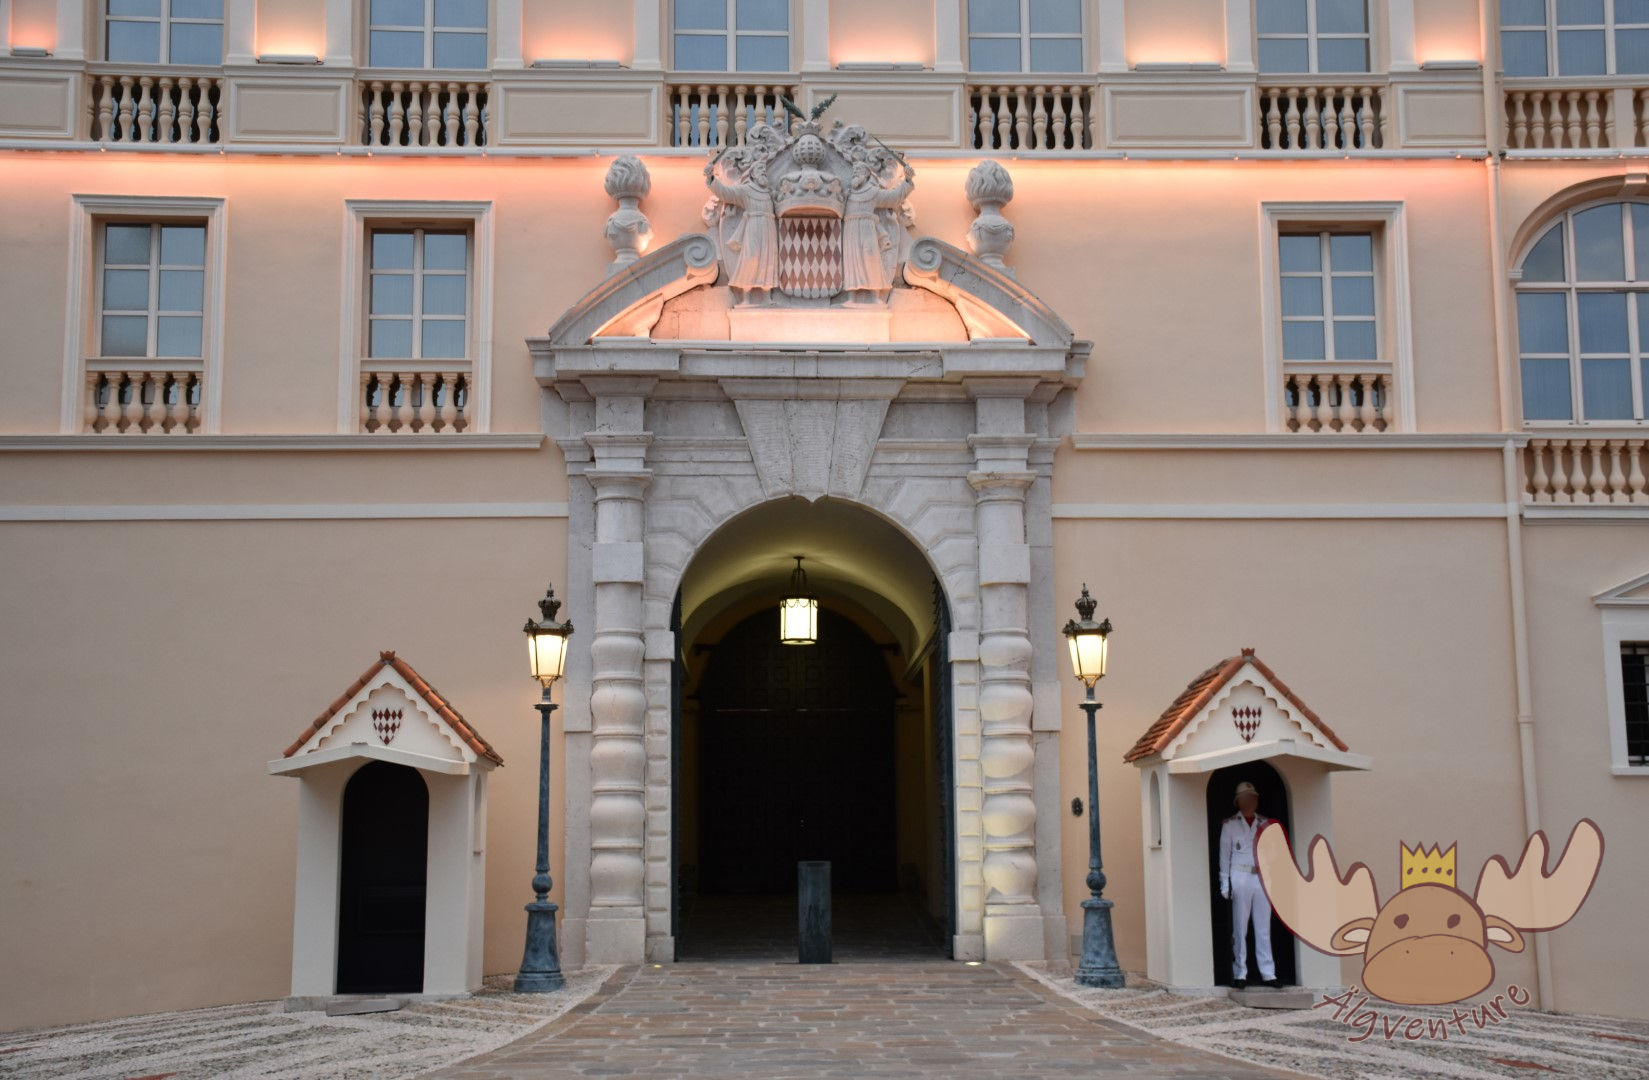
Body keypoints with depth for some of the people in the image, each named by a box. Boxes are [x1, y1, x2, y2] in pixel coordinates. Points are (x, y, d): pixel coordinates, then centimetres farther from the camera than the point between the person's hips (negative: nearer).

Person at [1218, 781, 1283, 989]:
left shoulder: (1265, 823, 13)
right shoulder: (1229, 824, 5)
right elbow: (1224, 855, 4)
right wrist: (1225, 883, -1)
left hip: (1263, 878, 3)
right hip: (1240, 877, -3)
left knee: (1264, 927, 3)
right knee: (1240, 928, 0)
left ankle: (1268, 973, 7)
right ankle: (1240, 974, 4)